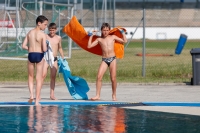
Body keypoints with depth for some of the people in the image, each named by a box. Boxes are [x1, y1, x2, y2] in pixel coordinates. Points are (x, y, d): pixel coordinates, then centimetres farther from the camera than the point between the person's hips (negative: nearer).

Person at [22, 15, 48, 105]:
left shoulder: (30, 33, 3)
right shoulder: (42, 34, -11)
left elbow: (24, 46, 0)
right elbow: (44, 49, -17)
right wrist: (45, 48, 6)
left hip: (31, 55, 3)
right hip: (39, 55, -3)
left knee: (31, 77, 20)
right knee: (39, 78, 5)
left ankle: (31, 95, 2)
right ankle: (37, 100, 5)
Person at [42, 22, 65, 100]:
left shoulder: (58, 38, 9)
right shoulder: (45, 37, -3)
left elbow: (60, 48, 20)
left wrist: (63, 58, 20)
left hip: (54, 59, 4)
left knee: (53, 77, 5)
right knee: (43, 75, -15)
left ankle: (52, 94, 9)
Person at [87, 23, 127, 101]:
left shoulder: (113, 37, 8)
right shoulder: (99, 39, 9)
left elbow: (124, 41, 7)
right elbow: (89, 46, 4)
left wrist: (122, 32, 6)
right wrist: (91, 36, 7)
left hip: (112, 59, -1)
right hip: (104, 60, 1)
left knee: (113, 78, -3)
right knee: (99, 77, -15)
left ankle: (114, 95, 13)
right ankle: (97, 95, -12)